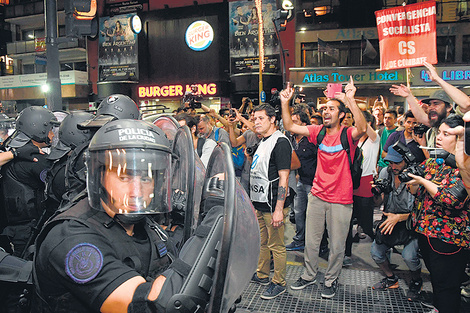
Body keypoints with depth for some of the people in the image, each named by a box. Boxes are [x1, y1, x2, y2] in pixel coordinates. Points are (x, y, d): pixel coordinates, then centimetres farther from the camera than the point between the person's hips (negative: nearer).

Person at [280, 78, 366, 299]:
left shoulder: (347, 134, -9)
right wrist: (285, 103, -9)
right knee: (311, 241, 15)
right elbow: (290, 127, 1)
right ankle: (309, 275, 35)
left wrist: (351, 101, -40)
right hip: (317, 196, 4)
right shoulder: (318, 132, 3)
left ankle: (331, 280, 31)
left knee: (337, 245, 10)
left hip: (341, 200, -4)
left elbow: (362, 128, -32)